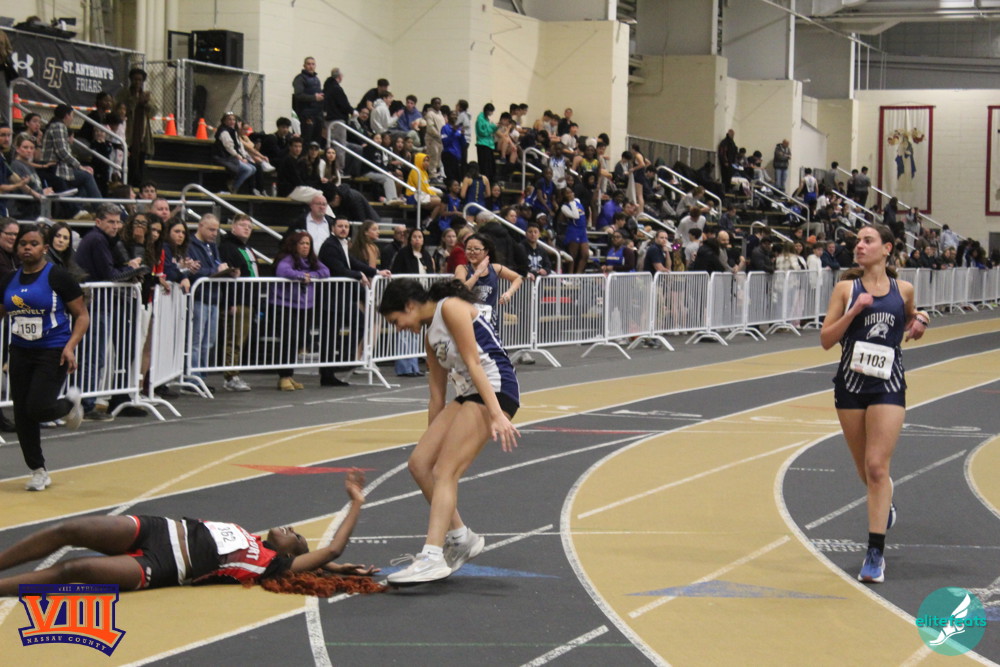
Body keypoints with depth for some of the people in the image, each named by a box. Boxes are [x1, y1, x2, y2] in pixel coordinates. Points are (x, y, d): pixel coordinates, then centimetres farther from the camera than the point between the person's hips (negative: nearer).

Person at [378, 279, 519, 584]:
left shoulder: (451, 308, -6)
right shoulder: (432, 334, 21)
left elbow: (474, 364, -15)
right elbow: (436, 396, 23)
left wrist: (496, 414, -21)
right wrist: (432, 439, 24)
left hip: (494, 390, -9)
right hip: (467, 396, 9)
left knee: (445, 472, -16)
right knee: (419, 463, 3)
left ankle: (432, 557, -21)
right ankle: (461, 538, 12)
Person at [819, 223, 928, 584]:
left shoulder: (903, 289, 4)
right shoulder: (846, 288, 1)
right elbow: (826, 340, -3)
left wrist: (918, 323, 2)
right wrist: (853, 312, -16)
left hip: (888, 385, -1)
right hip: (851, 383, 1)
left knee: (877, 466, -11)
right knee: (865, 469, 12)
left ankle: (875, 553, -12)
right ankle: (885, 503, 47)